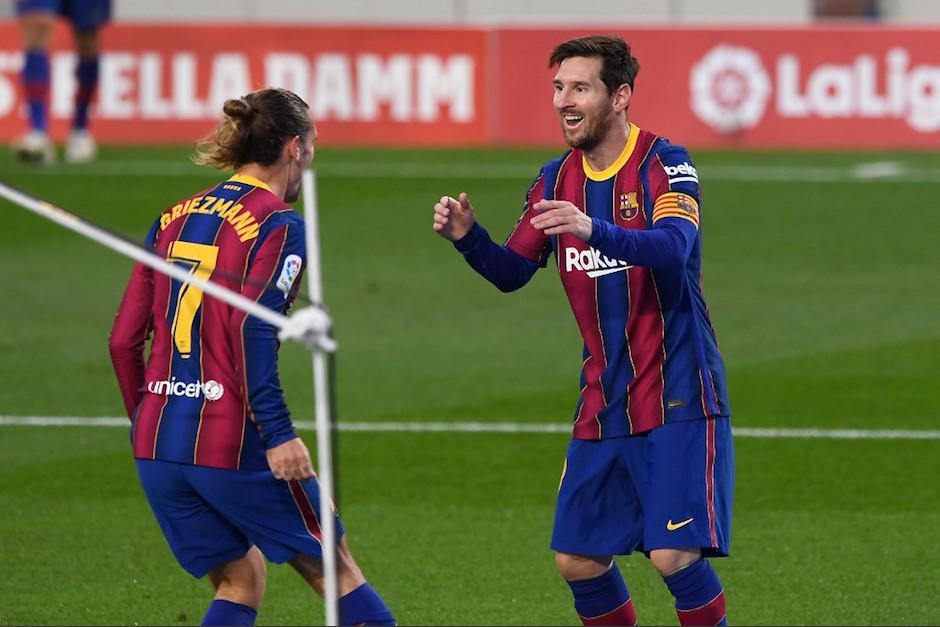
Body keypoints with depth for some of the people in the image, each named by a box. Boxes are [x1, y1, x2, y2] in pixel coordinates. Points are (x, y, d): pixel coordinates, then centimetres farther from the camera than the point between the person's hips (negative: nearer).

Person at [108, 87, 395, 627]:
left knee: (240, 584, 16)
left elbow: (124, 340, 12)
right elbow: (250, 328, -20)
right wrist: (278, 433, -21)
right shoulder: (279, 224, -6)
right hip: (231, 442, -6)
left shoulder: (175, 218, 14)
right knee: (337, 571, 8)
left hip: (156, 441, 6)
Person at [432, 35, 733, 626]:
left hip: (677, 398, -6)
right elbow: (512, 272, 11)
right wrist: (469, 238, -9)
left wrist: (595, 230, -45)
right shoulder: (557, 179, 7)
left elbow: (674, 250, -29)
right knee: (579, 560, 4)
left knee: (674, 555, -16)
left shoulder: (665, 165, -11)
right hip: (604, 403, 6)